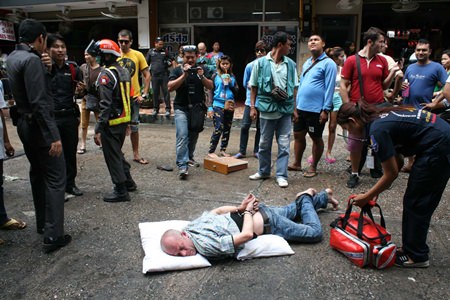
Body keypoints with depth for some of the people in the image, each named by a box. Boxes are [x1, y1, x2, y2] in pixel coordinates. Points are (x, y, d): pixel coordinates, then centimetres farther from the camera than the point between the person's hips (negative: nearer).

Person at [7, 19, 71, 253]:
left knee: (38, 173, 19)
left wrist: (45, 67, 0)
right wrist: (53, 136, -24)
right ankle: (53, 235, -5)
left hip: (25, 124, 10)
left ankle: (42, 223, 30)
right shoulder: (31, 59, -19)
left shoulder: (13, 57, 10)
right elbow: (40, 103, -25)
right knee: (56, 178, -5)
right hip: (38, 126, -10)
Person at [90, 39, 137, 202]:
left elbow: (105, 104, -22)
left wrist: (98, 129, -20)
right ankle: (128, 182, 33)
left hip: (112, 122, -8)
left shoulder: (106, 74, -16)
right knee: (117, 152, 23)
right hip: (124, 119, 8)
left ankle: (121, 191, 8)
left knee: (112, 155, 2)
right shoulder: (124, 71, 10)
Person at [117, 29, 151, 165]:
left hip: (134, 96, 1)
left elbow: (147, 75, 3)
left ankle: (136, 154, 23)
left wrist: (144, 94, -4)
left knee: (134, 126, 11)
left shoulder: (138, 55, 0)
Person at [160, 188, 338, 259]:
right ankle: (323, 196, 49)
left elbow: (247, 234, -34)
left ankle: (305, 197, 27)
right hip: (254, 212, 7)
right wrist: (241, 208, -4)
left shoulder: (206, 246, -36)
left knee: (315, 232, 11)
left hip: (267, 223, -7)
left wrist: (247, 211, -18)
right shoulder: (191, 225, -11)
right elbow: (218, 210, 6)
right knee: (291, 211, 33)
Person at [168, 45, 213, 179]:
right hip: (181, 108, -3)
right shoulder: (177, 70, 0)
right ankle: (182, 166, -18)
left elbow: (210, 86, 0)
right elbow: (170, 87, -12)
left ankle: (189, 157, 34)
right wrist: (184, 75, -21)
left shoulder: (202, 69, 8)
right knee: (182, 136, -15)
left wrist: (202, 77, -18)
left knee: (193, 135, 13)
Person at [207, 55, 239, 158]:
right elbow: (210, 91, -1)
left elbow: (236, 90, 8)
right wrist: (210, 107, -5)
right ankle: (211, 151, -3)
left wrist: (230, 84, -9)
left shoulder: (232, 76, 9)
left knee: (227, 129, 9)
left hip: (230, 106, 4)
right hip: (218, 105, -4)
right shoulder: (215, 76, -1)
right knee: (218, 129, -11)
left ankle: (223, 150, 20)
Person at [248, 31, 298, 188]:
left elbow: (294, 88, 9)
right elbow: (254, 87, 3)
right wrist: (252, 107, -2)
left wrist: (294, 108, 6)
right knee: (264, 143, 11)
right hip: (267, 108, -1)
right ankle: (263, 171, 27)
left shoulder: (290, 64, 6)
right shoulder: (260, 63, -1)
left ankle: (281, 175, 11)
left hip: (286, 109, 2)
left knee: (284, 144, 2)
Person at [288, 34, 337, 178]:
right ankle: (297, 164, 25)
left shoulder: (328, 63, -9)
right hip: (301, 107, 7)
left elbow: (330, 88, -13)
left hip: (316, 109, -7)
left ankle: (313, 167, 18)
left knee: (316, 138, 6)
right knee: (298, 135, 12)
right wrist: (296, 104, 14)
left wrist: (325, 109, -18)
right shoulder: (306, 63, 14)